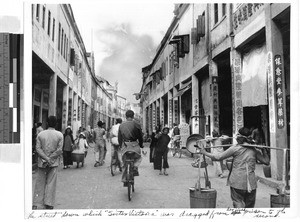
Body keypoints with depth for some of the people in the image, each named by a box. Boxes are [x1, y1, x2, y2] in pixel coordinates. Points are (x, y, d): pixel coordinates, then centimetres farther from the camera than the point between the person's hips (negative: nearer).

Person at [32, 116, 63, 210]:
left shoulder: (40, 134, 0)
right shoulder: (60, 135, -4)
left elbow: (38, 148, -7)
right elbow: (59, 150, -9)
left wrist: (46, 158, -10)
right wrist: (49, 159, -7)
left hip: (42, 162, 1)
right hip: (54, 163, -1)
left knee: (40, 183, 9)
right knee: (51, 183, 6)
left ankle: (36, 204, 10)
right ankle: (49, 203, 8)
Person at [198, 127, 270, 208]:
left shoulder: (235, 148, -5)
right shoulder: (254, 150, 5)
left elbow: (219, 157, -3)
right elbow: (266, 161, 10)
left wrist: (205, 152, 8)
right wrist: (263, 149, 14)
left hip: (237, 182, -4)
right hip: (251, 183, 4)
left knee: (238, 205, 0)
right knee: (249, 207, 14)